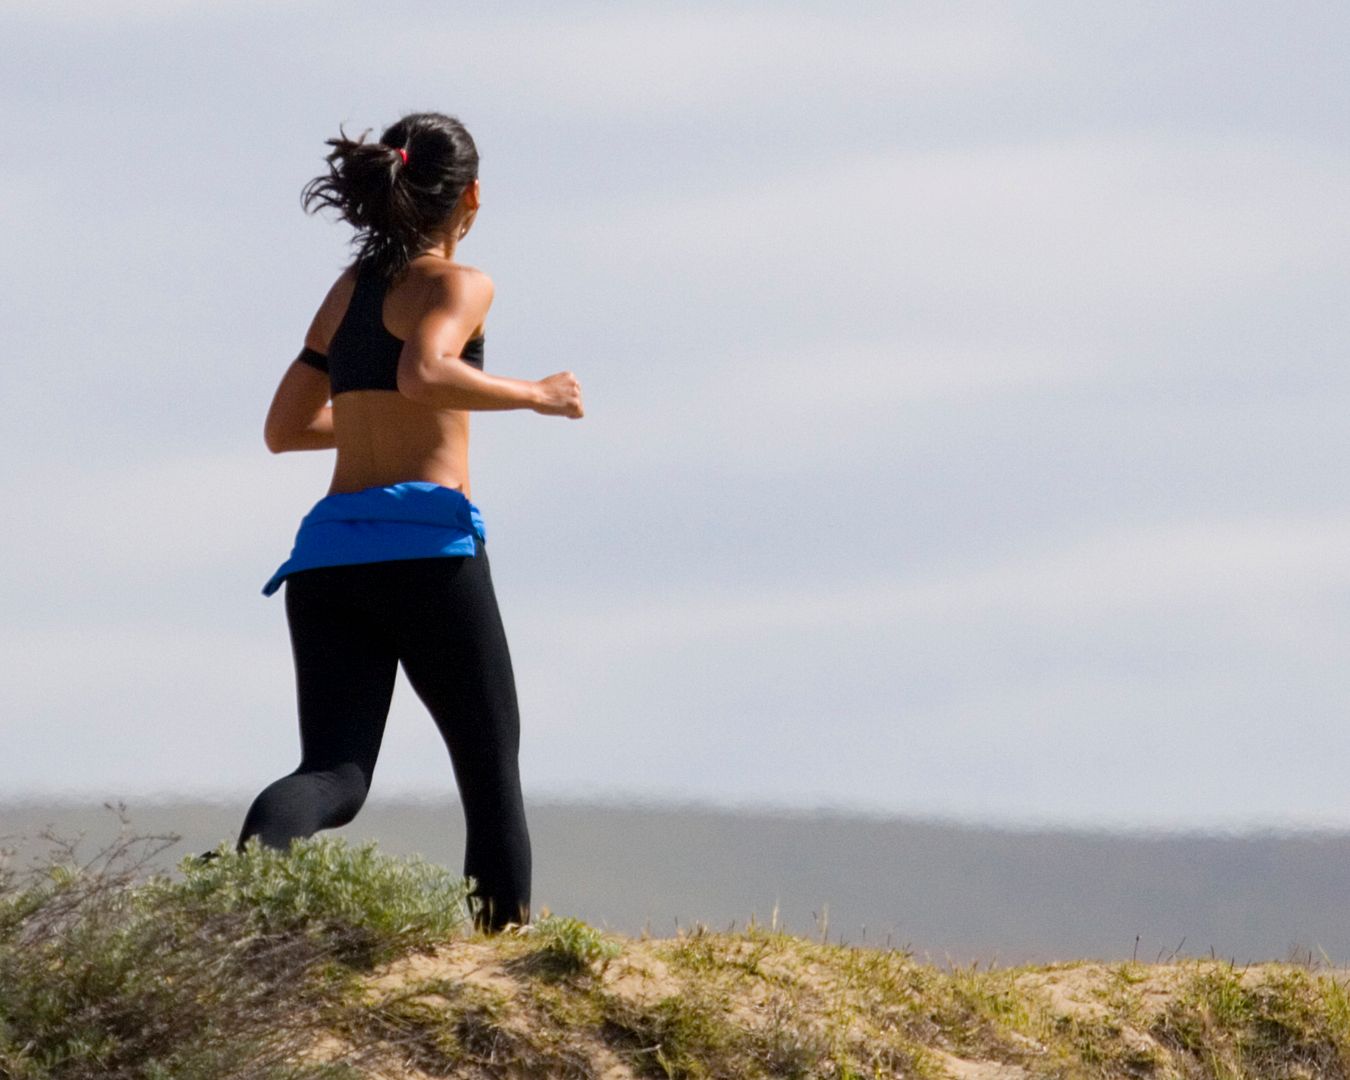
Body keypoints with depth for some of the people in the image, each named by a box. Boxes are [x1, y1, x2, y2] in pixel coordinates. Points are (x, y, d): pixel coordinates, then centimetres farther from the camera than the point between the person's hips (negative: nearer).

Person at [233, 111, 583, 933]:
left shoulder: (349, 290, 20)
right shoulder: (458, 285, 0)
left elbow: (285, 428, 25)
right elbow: (423, 375, -20)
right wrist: (534, 395, -7)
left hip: (330, 551, 5)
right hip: (426, 540, -5)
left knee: (335, 777, -5)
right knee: (491, 771, 8)